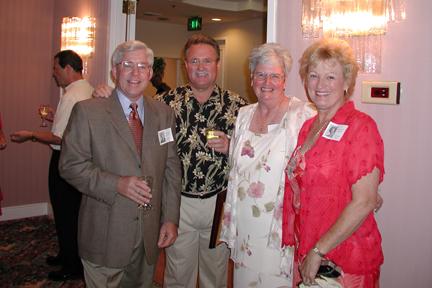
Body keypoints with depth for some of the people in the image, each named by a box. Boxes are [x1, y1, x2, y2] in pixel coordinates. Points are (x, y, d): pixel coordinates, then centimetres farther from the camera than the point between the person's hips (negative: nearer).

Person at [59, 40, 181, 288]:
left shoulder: (164, 113, 5)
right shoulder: (87, 111, -5)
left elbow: (172, 168, 4)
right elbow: (71, 165, -8)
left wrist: (171, 219, -1)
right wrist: (117, 184, -21)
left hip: (150, 235, 3)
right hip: (105, 235, -3)